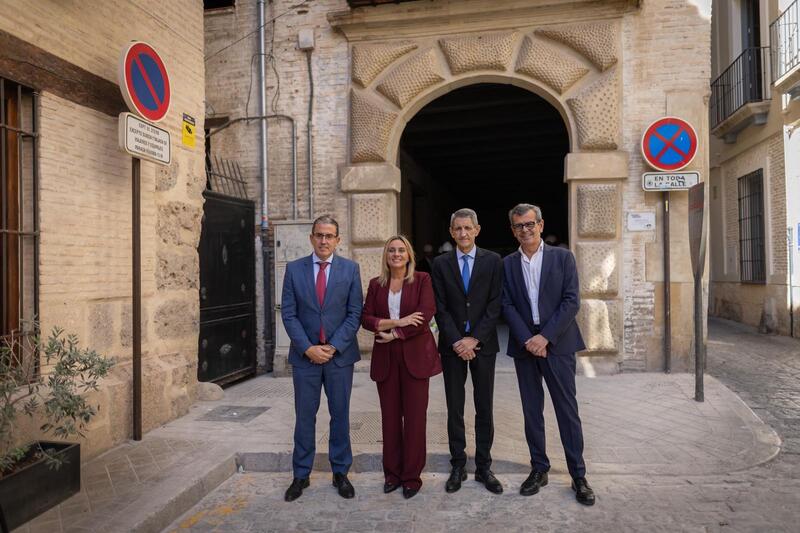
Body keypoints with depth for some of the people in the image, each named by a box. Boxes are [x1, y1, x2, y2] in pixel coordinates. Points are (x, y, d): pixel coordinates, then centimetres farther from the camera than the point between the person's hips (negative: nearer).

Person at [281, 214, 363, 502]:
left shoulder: (350, 269, 0)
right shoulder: (294, 269, 1)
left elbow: (354, 313, -3)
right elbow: (288, 314, -2)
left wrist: (333, 347, -11)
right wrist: (308, 348, -12)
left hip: (340, 354, 0)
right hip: (305, 355, 0)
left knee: (340, 415, 10)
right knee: (304, 417, 9)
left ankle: (340, 472, 26)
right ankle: (301, 475, 25)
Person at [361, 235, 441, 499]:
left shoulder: (422, 280, 1)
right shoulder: (376, 284, 9)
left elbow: (426, 314, -11)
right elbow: (366, 319, 1)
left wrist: (395, 334, -10)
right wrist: (397, 321, -13)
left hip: (415, 355, -2)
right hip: (385, 358, 3)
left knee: (415, 416, 1)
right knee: (390, 416, 7)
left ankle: (412, 476, 14)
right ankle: (392, 473, 21)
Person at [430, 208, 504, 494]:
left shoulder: (493, 261, 1)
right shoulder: (441, 263, 3)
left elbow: (495, 305, -4)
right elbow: (440, 308, -1)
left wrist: (474, 339, -11)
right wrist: (456, 341, -10)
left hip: (483, 344, 0)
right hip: (452, 344, 1)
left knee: (484, 408, 7)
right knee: (455, 409, 7)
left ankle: (483, 467, 19)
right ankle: (458, 466, 19)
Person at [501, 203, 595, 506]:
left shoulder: (562, 257, 1)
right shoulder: (508, 264, 8)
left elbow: (571, 301, -6)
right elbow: (507, 305, 1)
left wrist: (545, 336, -13)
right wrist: (526, 339, -11)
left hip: (557, 344, -2)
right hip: (524, 345, 3)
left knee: (567, 409, 3)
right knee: (531, 410, 9)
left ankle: (578, 475, 15)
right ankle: (539, 469, 22)